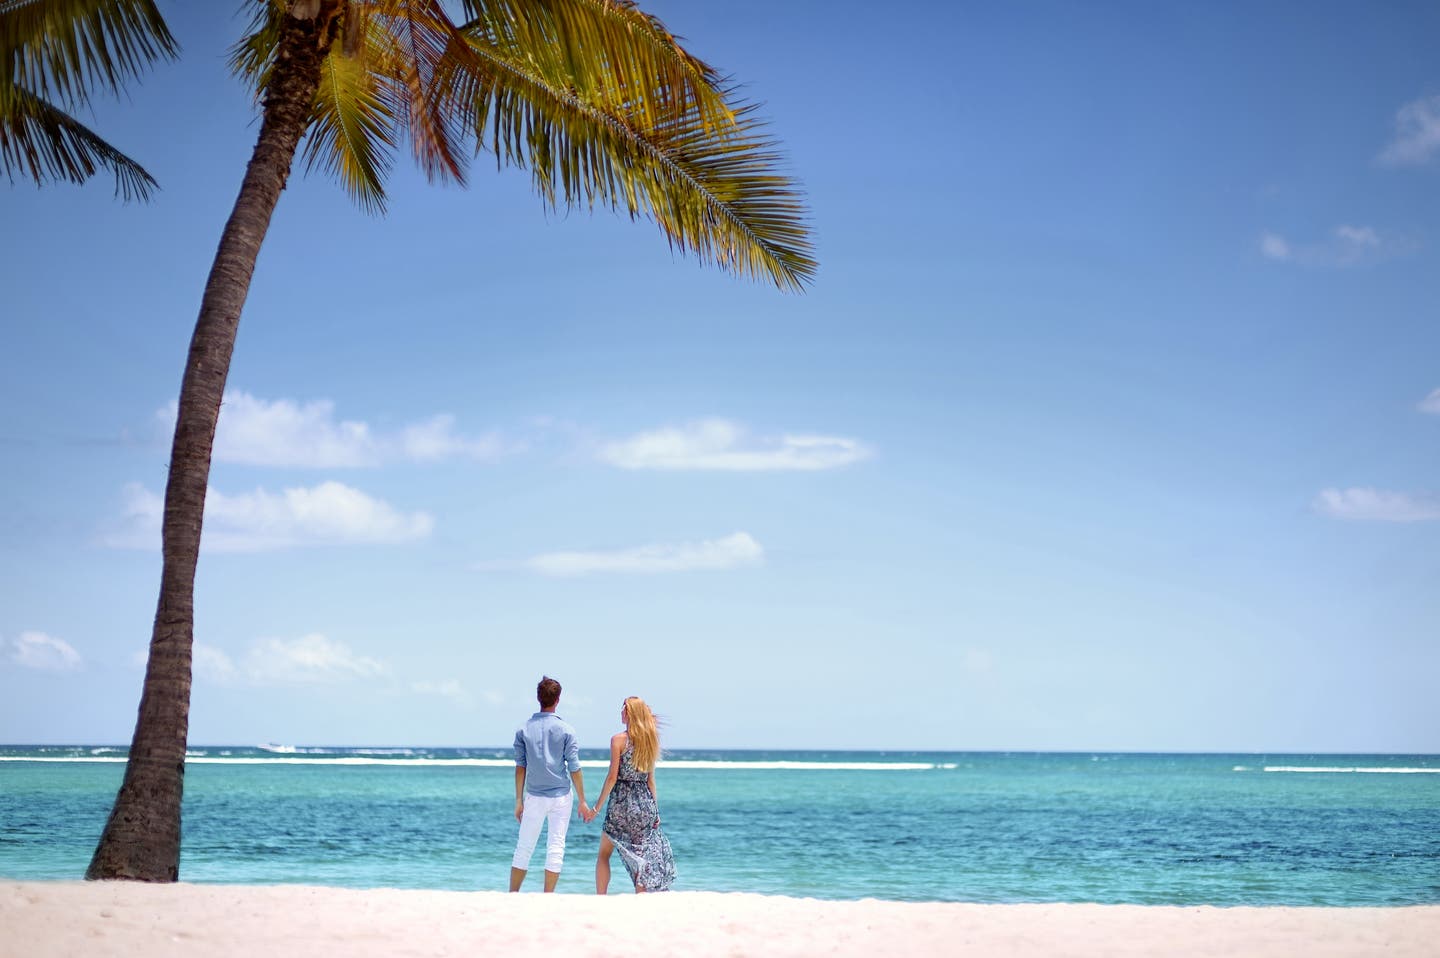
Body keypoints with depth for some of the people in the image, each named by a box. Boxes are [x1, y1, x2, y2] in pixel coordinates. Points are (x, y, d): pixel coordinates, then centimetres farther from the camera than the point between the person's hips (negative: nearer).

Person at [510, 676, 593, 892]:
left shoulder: (524, 730, 0)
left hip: (534, 796, 2)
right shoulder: (565, 730, -6)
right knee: (556, 848, 3)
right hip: (560, 796, -2)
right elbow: (574, 769, -4)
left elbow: (520, 767, 2)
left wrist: (519, 800, 8)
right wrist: (582, 802, 3)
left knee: (524, 848, 9)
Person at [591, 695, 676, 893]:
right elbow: (650, 779, 10)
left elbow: (612, 777, -10)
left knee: (604, 854, 8)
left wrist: (598, 806, -4)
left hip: (621, 802, -5)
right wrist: (655, 810, 14)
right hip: (645, 803, 5)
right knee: (642, 856, 8)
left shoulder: (619, 740, -8)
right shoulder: (649, 740, 8)